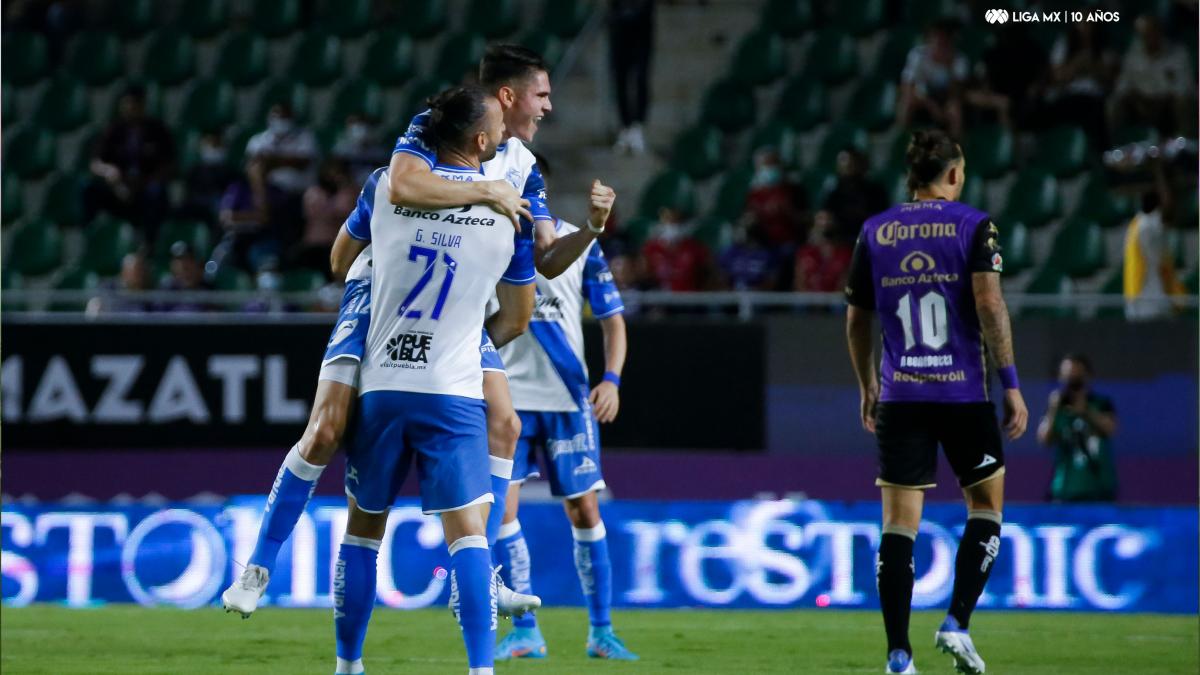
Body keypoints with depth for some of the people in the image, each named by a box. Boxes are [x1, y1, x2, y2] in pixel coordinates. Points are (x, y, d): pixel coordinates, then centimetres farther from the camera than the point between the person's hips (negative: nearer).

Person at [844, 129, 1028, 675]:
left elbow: (857, 320, 12)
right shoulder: (973, 226, -2)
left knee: (898, 525, 2)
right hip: (964, 394, -2)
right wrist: (1011, 383, -8)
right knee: (985, 507, 15)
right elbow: (989, 304, -12)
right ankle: (957, 624, 2)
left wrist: (867, 389, 23)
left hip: (899, 398, 2)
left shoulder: (875, 232, 8)